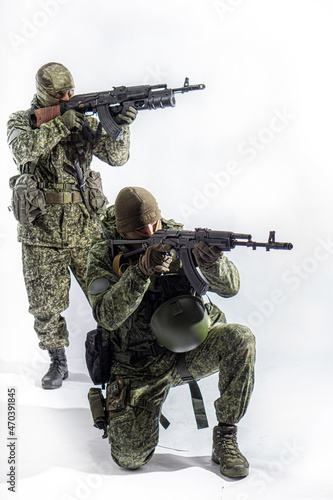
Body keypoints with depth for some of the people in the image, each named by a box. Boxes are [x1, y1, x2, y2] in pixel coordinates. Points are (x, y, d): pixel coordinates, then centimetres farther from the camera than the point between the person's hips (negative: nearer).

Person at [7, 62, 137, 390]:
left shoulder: (84, 121, 7)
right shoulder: (20, 121, 2)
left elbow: (116, 157, -2)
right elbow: (24, 148, -21)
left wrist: (119, 127, -19)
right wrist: (60, 125, -25)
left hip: (85, 228, 2)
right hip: (41, 231, -1)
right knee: (46, 305, 5)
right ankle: (58, 362, 25)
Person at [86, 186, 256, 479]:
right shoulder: (104, 256, -10)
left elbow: (230, 287, -13)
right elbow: (107, 316, -24)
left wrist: (212, 263, -36)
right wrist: (142, 271, -36)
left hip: (188, 351, 2)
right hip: (140, 368, -1)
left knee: (239, 339, -28)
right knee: (131, 458, -10)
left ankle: (225, 438, -11)